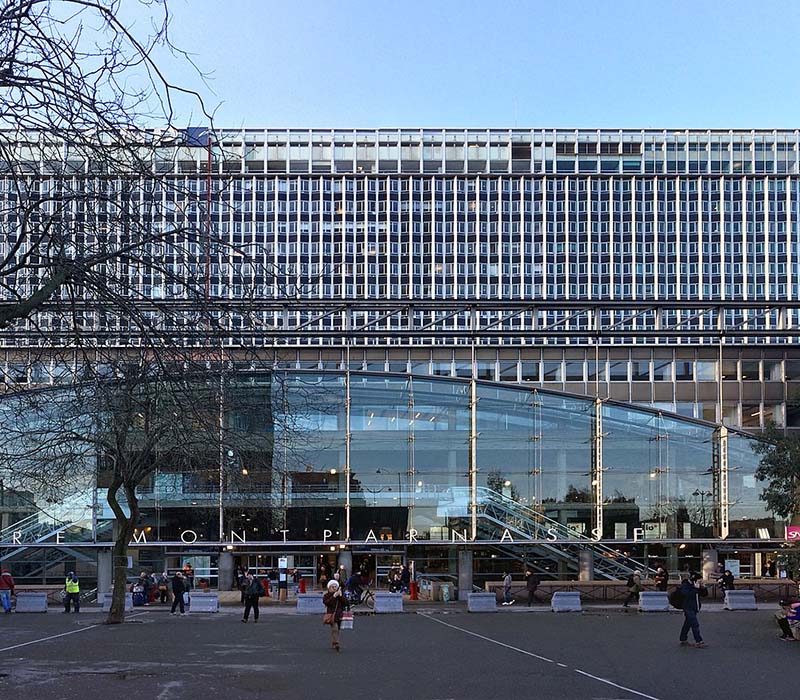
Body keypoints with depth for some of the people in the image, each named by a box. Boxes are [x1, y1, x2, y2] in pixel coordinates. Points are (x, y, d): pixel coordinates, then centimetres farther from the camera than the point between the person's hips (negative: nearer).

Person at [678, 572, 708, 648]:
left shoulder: (697, 586, 11)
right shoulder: (685, 585, -14)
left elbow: (704, 594, 14)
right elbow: (686, 594, -31)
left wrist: (703, 588, -4)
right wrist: (695, 588, -29)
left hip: (694, 609, 9)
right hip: (688, 608, -9)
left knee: (687, 624, 15)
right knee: (695, 624, -14)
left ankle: (683, 640, 24)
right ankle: (698, 642, -16)